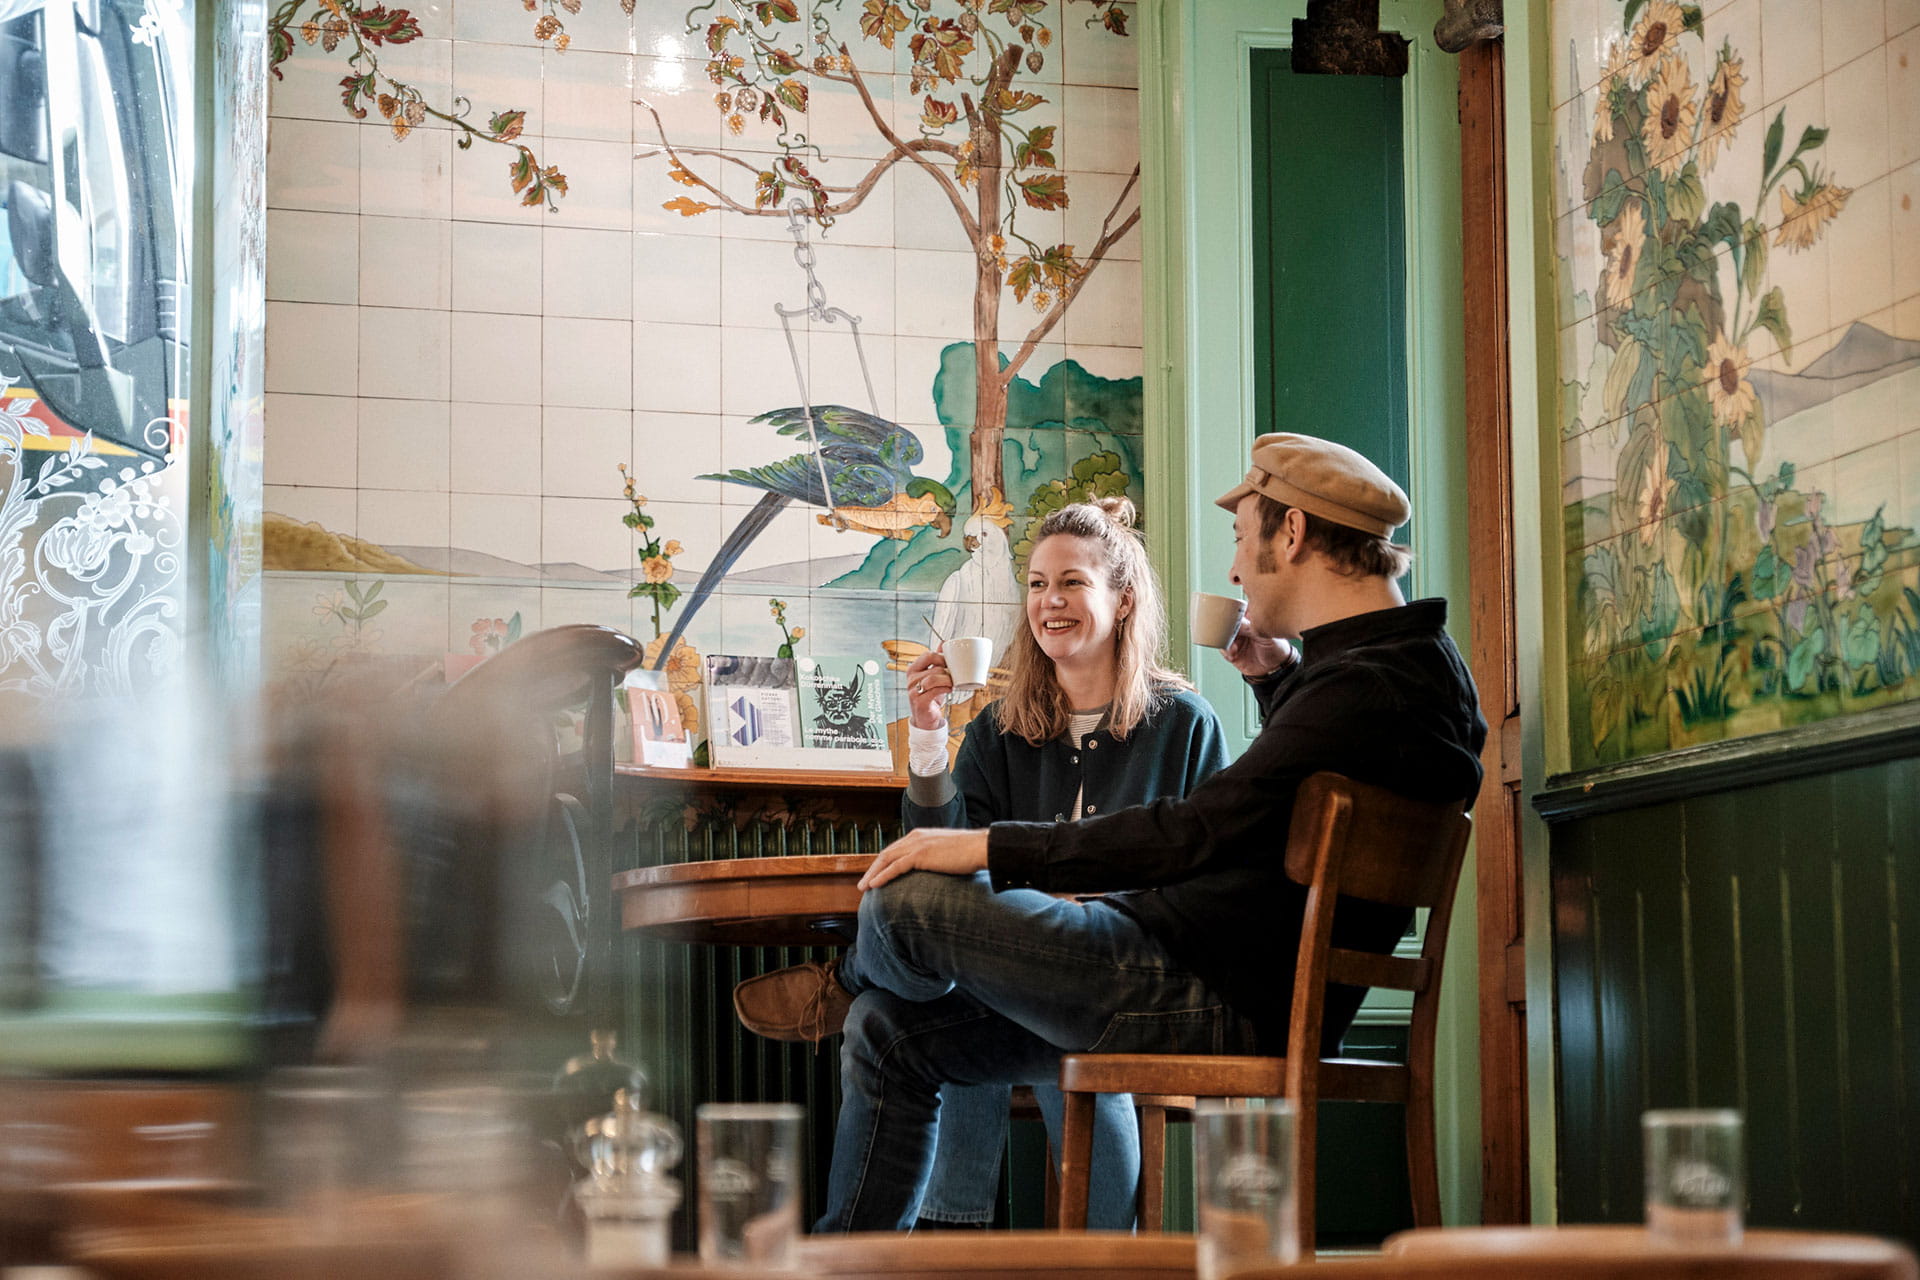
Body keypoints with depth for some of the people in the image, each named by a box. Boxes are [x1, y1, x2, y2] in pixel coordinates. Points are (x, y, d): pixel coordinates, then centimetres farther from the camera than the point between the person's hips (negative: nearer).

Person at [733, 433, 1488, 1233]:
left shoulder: (1367, 687, -20)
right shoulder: (1412, 661, 14)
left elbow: (1198, 833, -25)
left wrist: (988, 849, -18)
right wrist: (1280, 682, 19)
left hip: (1223, 1009, -11)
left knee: (907, 902, -9)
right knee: (891, 1033, 13)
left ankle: (845, 986, 27)